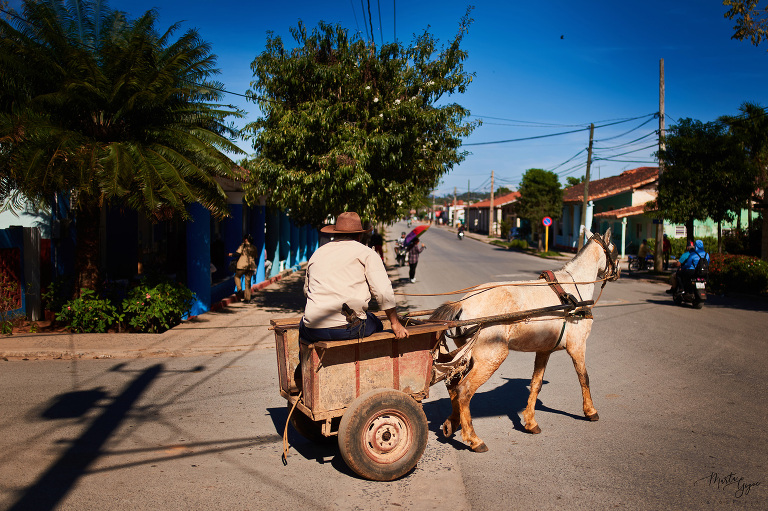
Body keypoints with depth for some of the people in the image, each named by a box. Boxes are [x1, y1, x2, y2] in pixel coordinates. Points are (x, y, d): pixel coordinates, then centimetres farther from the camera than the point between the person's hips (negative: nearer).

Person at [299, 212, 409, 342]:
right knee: (375, 324, 25)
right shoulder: (367, 254, 4)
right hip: (348, 328, -3)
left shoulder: (317, 254, 17)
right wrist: (395, 323, 5)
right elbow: (383, 292, -4)